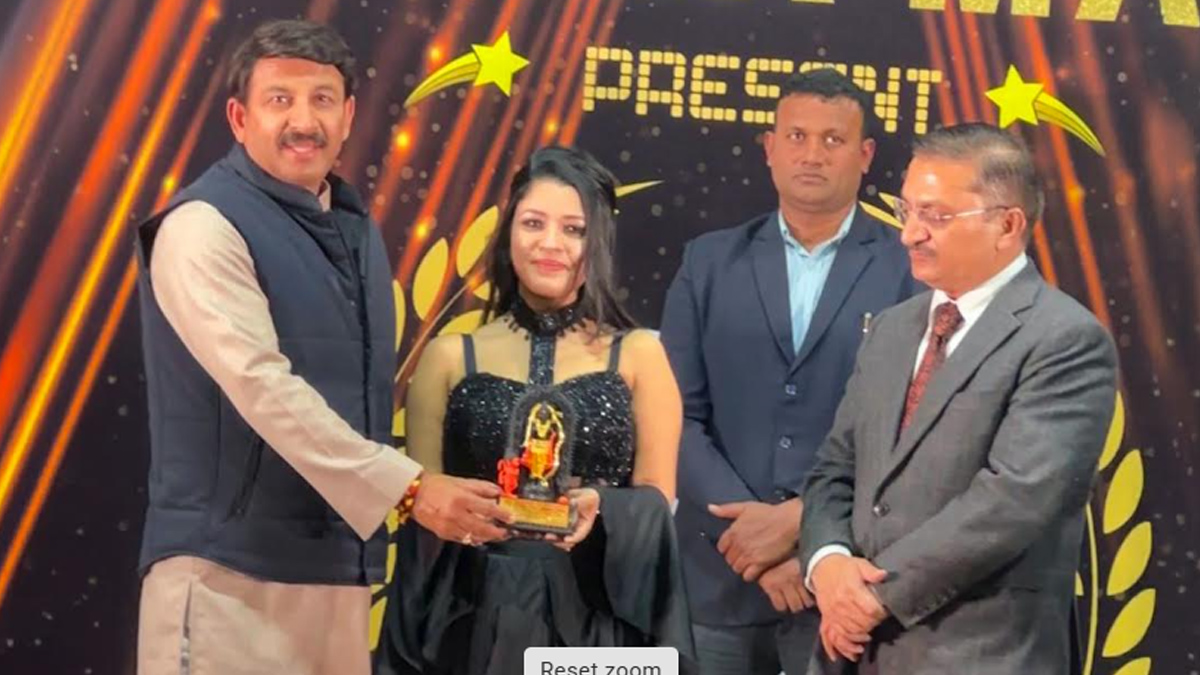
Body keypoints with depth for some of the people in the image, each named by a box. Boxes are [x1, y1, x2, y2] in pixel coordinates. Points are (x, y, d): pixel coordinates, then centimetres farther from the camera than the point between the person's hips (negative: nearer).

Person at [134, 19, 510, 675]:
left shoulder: (355, 227, 14)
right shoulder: (205, 225, -10)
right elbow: (263, 387, -20)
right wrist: (409, 488, -22)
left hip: (338, 566, 7)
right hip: (231, 569, -7)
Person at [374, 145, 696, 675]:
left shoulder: (638, 355, 3)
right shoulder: (450, 357, 5)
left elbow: (658, 501, 1)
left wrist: (600, 508, -19)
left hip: (598, 614, 0)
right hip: (476, 617, 1)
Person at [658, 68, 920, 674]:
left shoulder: (912, 269, 0)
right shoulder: (710, 262, 8)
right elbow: (679, 415, 2)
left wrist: (803, 518, -12)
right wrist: (749, 522, -10)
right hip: (718, 576, 2)